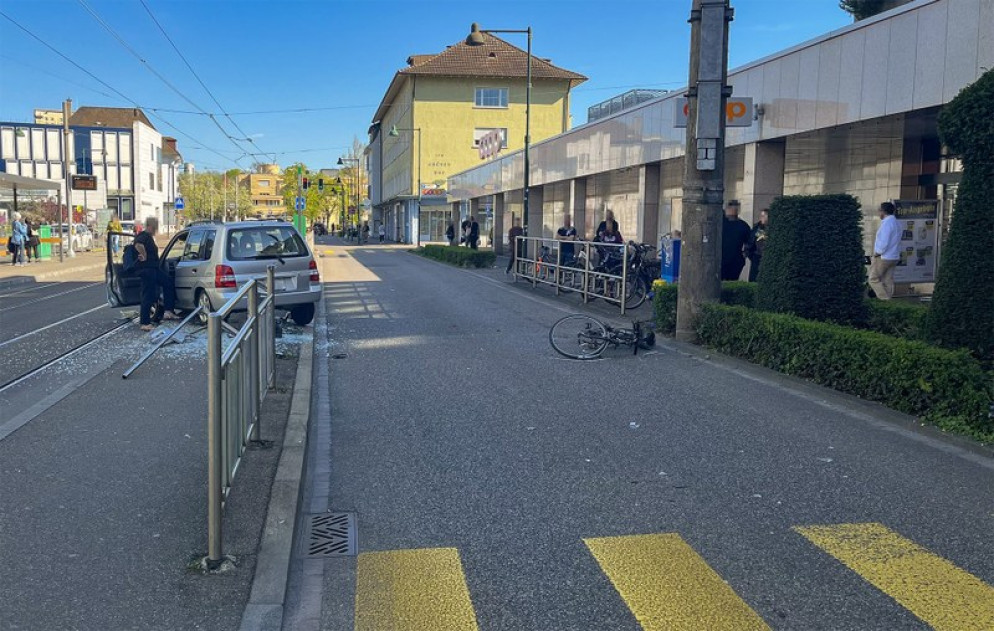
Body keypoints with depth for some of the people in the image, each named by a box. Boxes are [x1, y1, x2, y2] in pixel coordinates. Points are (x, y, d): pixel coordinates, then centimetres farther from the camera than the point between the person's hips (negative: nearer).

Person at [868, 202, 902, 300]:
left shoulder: (886, 223, -18)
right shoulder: (896, 223, 12)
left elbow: (884, 243, -24)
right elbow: (897, 241, 17)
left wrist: (877, 252, -11)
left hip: (883, 257, -9)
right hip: (894, 257, 9)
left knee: (874, 279, -1)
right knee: (888, 281, 10)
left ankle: (884, 299, -6)